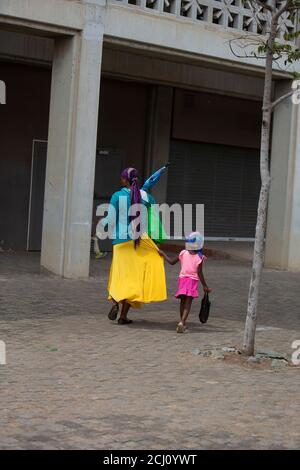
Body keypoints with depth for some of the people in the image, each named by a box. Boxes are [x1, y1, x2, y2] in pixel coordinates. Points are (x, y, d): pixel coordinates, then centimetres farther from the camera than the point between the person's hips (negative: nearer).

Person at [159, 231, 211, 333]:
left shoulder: (183, 253, 0)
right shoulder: (199, 257, -7)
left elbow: (172, 262, 7)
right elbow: (199, 273, -10)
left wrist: (163, 254, 23)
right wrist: (204, 286, -4)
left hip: (182, 278, 3)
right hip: (193, 280, -3)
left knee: (183, 301, 17)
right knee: (188, 303, -5)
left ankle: (183, 322, 29)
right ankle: (182, 322, -23)